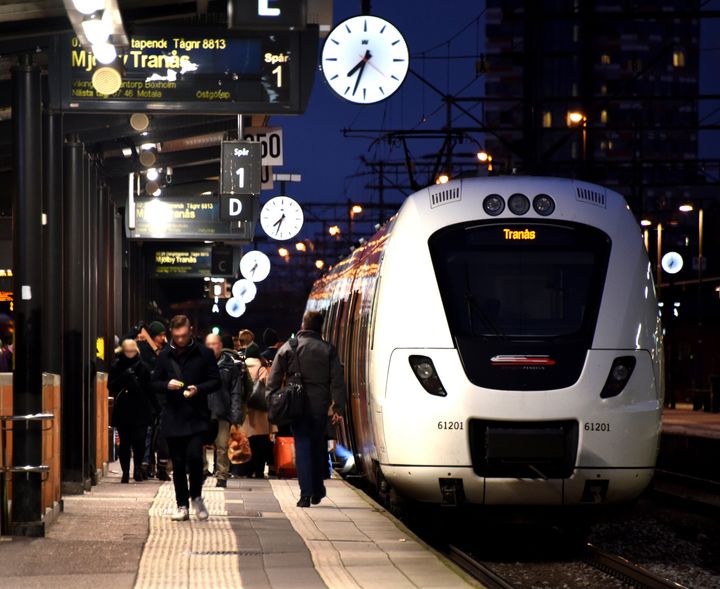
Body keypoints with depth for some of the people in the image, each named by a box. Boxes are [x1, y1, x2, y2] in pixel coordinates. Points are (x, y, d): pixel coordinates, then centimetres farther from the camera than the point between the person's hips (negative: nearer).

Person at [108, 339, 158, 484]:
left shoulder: (142, 367, 5)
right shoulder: (116, 367, 4)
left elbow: (149, 389, 7)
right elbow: (111, 386, -4)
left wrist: (153, 408, 3)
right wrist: (124, 378, -19)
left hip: (140, 411, 0)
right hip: (122, 411, 0)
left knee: (139, 441, -9)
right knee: (124, 443, 4)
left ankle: (137, 468, 10)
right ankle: (125, 472, 12)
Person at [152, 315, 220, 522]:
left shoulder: (204, 354, 1)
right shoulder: (165, 356, 8)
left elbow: (215, 381, 3)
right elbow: (155, 383, 12)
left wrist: (198, 389, -15)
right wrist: (167, 385, -10)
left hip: (197, 417, -3)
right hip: (172, 417, 3)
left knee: (194, 456, -17)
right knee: (178, 464, 6)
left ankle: (196, 496, 6)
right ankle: (182, 506, 14)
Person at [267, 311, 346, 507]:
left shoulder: (288, 348, 2)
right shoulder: (328, 350, 2)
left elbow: (273, 379, 1)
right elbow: (337, 382, -3)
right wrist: (338, 408, -2)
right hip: (320, 406, 1)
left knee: (302, 447, 1)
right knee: (318, 447, 15)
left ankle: (306, 494, -8)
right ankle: (317, 491, 21)